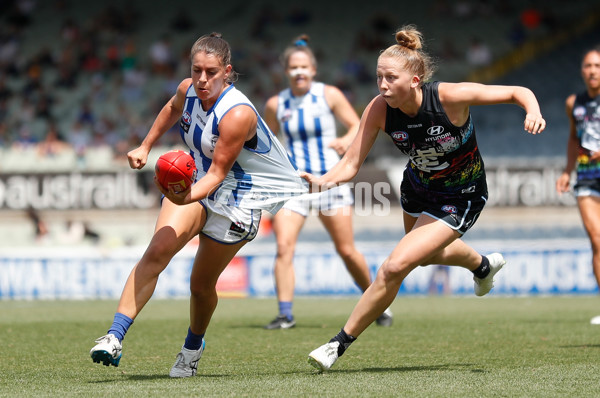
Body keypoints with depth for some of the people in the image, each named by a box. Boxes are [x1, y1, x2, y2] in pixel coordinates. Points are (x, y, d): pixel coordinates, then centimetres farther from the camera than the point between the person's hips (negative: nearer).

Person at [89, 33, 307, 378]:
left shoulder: (238, 115, -27)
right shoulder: (188, 90, -8)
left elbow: (218, 172, -26)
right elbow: (172, 110, 19)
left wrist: (190, 196, -43)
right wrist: (146, 147, 22)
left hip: (238, 200, -4)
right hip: (194, 185, 4)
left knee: (202, 284, 4)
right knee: (158, 250, -22)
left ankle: (193, 347, 35)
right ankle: (115, 337, -28)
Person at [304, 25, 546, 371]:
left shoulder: (450, 97, -33)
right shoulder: (379, 109, -23)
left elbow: (518, 92, -22)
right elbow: (351, 164, -23)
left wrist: (533, 113, -44)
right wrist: (323, 181, -44)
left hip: (459, 199, -6)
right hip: (417, 188, 6)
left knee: (395, 267, -18)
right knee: (427, 255, 33)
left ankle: (341, 343, -4)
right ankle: (483, 265, 66)